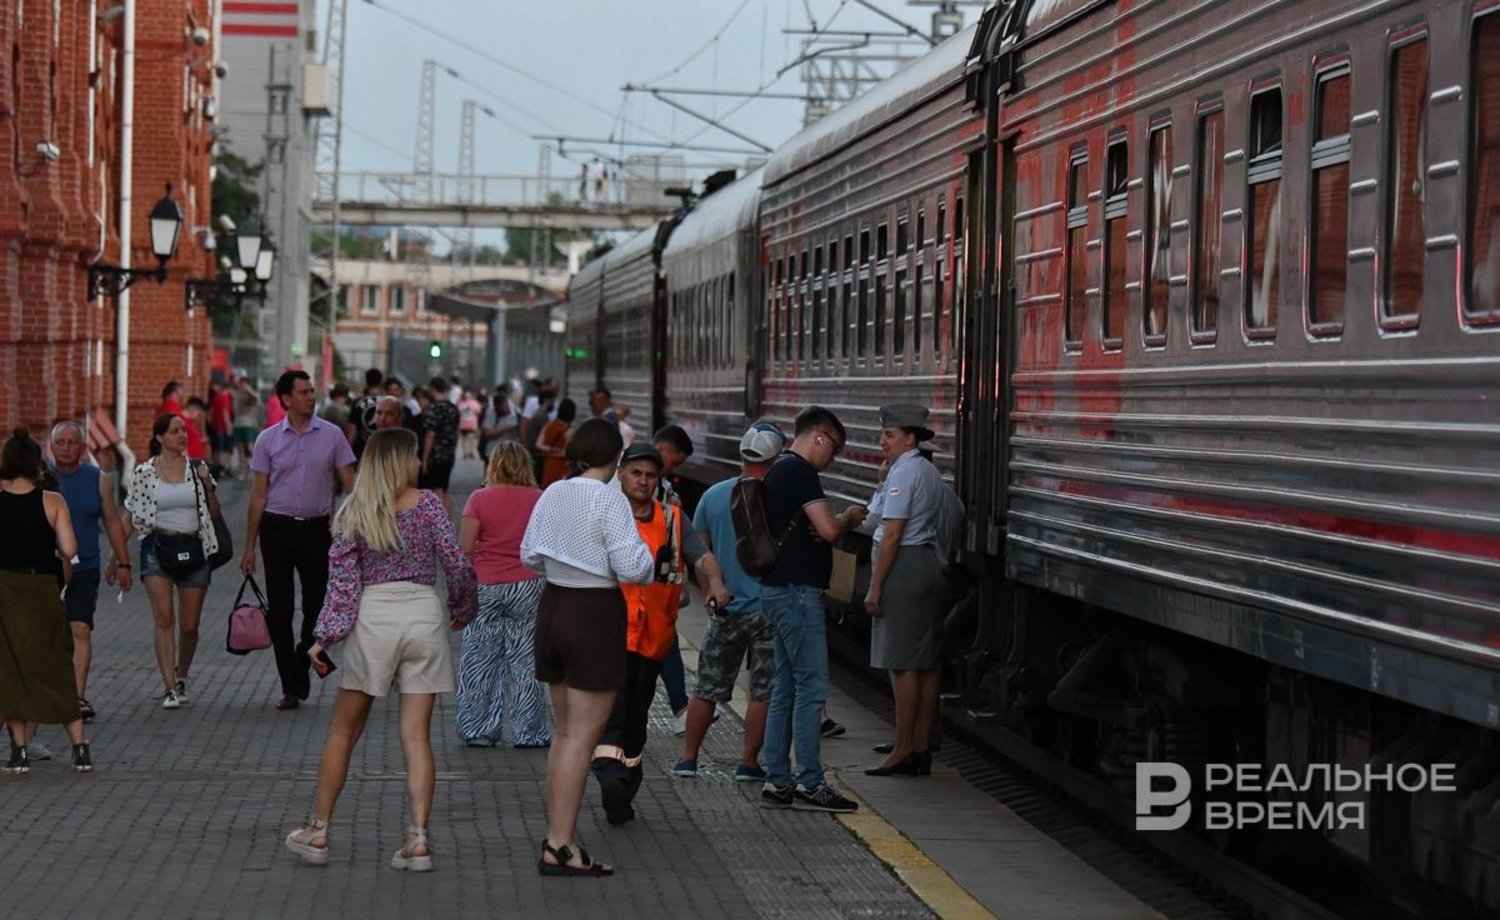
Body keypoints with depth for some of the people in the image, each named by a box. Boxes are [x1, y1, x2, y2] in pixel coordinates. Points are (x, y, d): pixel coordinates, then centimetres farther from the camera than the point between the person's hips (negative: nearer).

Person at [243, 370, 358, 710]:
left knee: (317, 606, 5)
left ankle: (301, 667, 30)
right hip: (278, 529, 0)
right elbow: (259, 494, 5)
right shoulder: (268, 439, 3)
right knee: (279, 610, -1)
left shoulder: (331, 435, 1)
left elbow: (350, 484, 2)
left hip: (317, 529, 0)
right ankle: (290, 687, 7)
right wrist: (250, 546, 3)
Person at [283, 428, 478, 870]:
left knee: (344, 731, 11)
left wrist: (325, 635, -4)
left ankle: (318, 832, 17)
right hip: (424, 615, 0)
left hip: (373, 618, 0)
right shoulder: (428, 504, -1)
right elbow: (457, 563, -3)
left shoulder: (354, 512, 0)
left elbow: (342, 575, -5)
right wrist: (462, 610, 14)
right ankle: (418, 838, -5)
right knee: (416, 735, 3)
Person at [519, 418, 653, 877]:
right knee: (583, 735, -4)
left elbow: (529, 556, 14)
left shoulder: (552, 494, 5)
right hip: (596, 615, -7)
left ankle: (557, 834, 21)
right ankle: (559, 847, -5)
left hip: (552, 607, 8)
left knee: (565, 730, 18)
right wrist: (648, 561, 0)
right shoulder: (610, 501, -15)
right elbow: (631, 568, -20)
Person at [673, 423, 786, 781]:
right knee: (763, 691, 6)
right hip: (768, 608, -3)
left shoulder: (714, 495, 0)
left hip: (725, 608, 3)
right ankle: (748, 763, 6)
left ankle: (688, 758, 16)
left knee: (707, 688, 13)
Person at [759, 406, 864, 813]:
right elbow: (828, 529, -20)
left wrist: (835, 523, 7)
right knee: (811, 686, -7)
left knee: (786, 688, 11)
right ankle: (810, 784, -6)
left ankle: (777, 783, 12)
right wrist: (848, 518, 0)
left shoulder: (780, 471, 18)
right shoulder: (798, 471, -13)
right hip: (797, 591, -10)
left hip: (781, 589, 11)